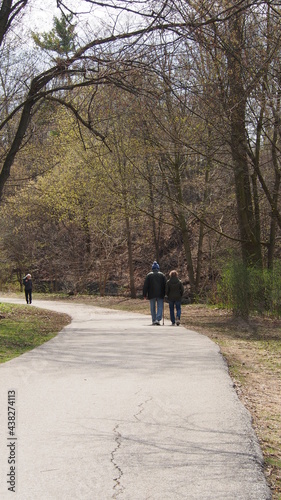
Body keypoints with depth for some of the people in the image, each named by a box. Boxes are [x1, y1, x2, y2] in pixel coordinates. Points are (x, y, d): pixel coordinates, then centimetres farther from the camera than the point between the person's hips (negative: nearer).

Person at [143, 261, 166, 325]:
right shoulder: (162, 275, 5)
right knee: (160, 307, 0)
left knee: (153, 308, 10)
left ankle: (154, 320, 14)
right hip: (160, 295, 0)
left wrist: (145, 294, 3)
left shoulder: (149, 275, 2)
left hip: (152, 294, 0)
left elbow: (145, 285, 0)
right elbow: (165, 285, 5)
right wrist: (164, 294, 11)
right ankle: (158, 319, -16)